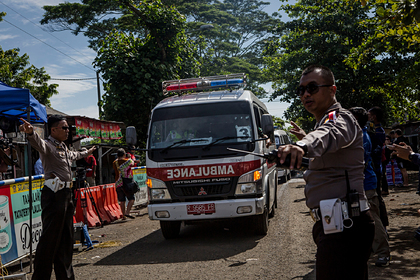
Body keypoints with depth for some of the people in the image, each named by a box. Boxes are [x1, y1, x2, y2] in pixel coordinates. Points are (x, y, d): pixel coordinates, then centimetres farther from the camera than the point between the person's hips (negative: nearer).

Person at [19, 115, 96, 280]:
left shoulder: (64, 148, 20)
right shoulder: (48, 145, -9)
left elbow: (73, 155, 44)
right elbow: (38, 143, -33)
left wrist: (86, 153, 63)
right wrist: (31, 133, -56)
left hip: (66, 194, 10)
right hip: (54, 194, -10)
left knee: (66, 238, 14)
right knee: (50, 237, -11)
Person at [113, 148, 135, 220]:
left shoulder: (115, 163, 3)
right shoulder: (128, 161, -7)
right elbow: (132, 163, 15)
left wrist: (118, 158, 30)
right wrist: (130, 158, 33)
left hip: (118, 184, 4)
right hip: (127, 184, -4)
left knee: (122, 201, 10)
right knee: (131, 199, 2)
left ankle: (123, 215, 12)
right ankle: (127, 212, -14)